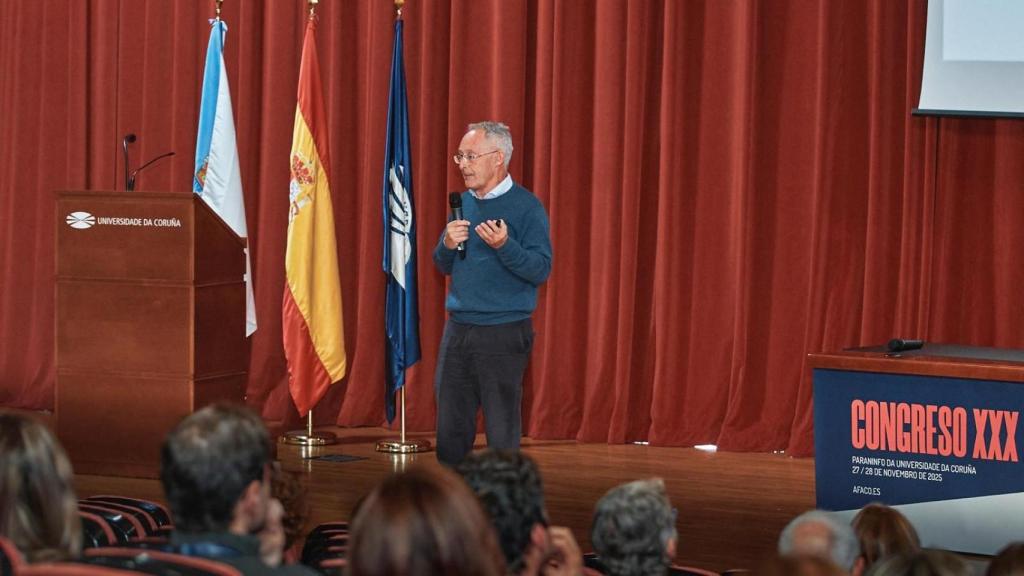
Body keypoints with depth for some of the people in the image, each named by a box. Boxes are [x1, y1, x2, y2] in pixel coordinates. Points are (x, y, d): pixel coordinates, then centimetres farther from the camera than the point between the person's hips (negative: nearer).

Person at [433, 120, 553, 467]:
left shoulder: (526, 207, -6)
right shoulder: (463, 203, 13)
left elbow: (541, 270, -13)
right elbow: (444, 266, 18)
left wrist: (504, 246, -27)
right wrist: (448, 245, -3)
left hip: (504, 334, -6)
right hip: (457, 331, 6)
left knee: (502, 436, -3)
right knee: (451, 430, 8)